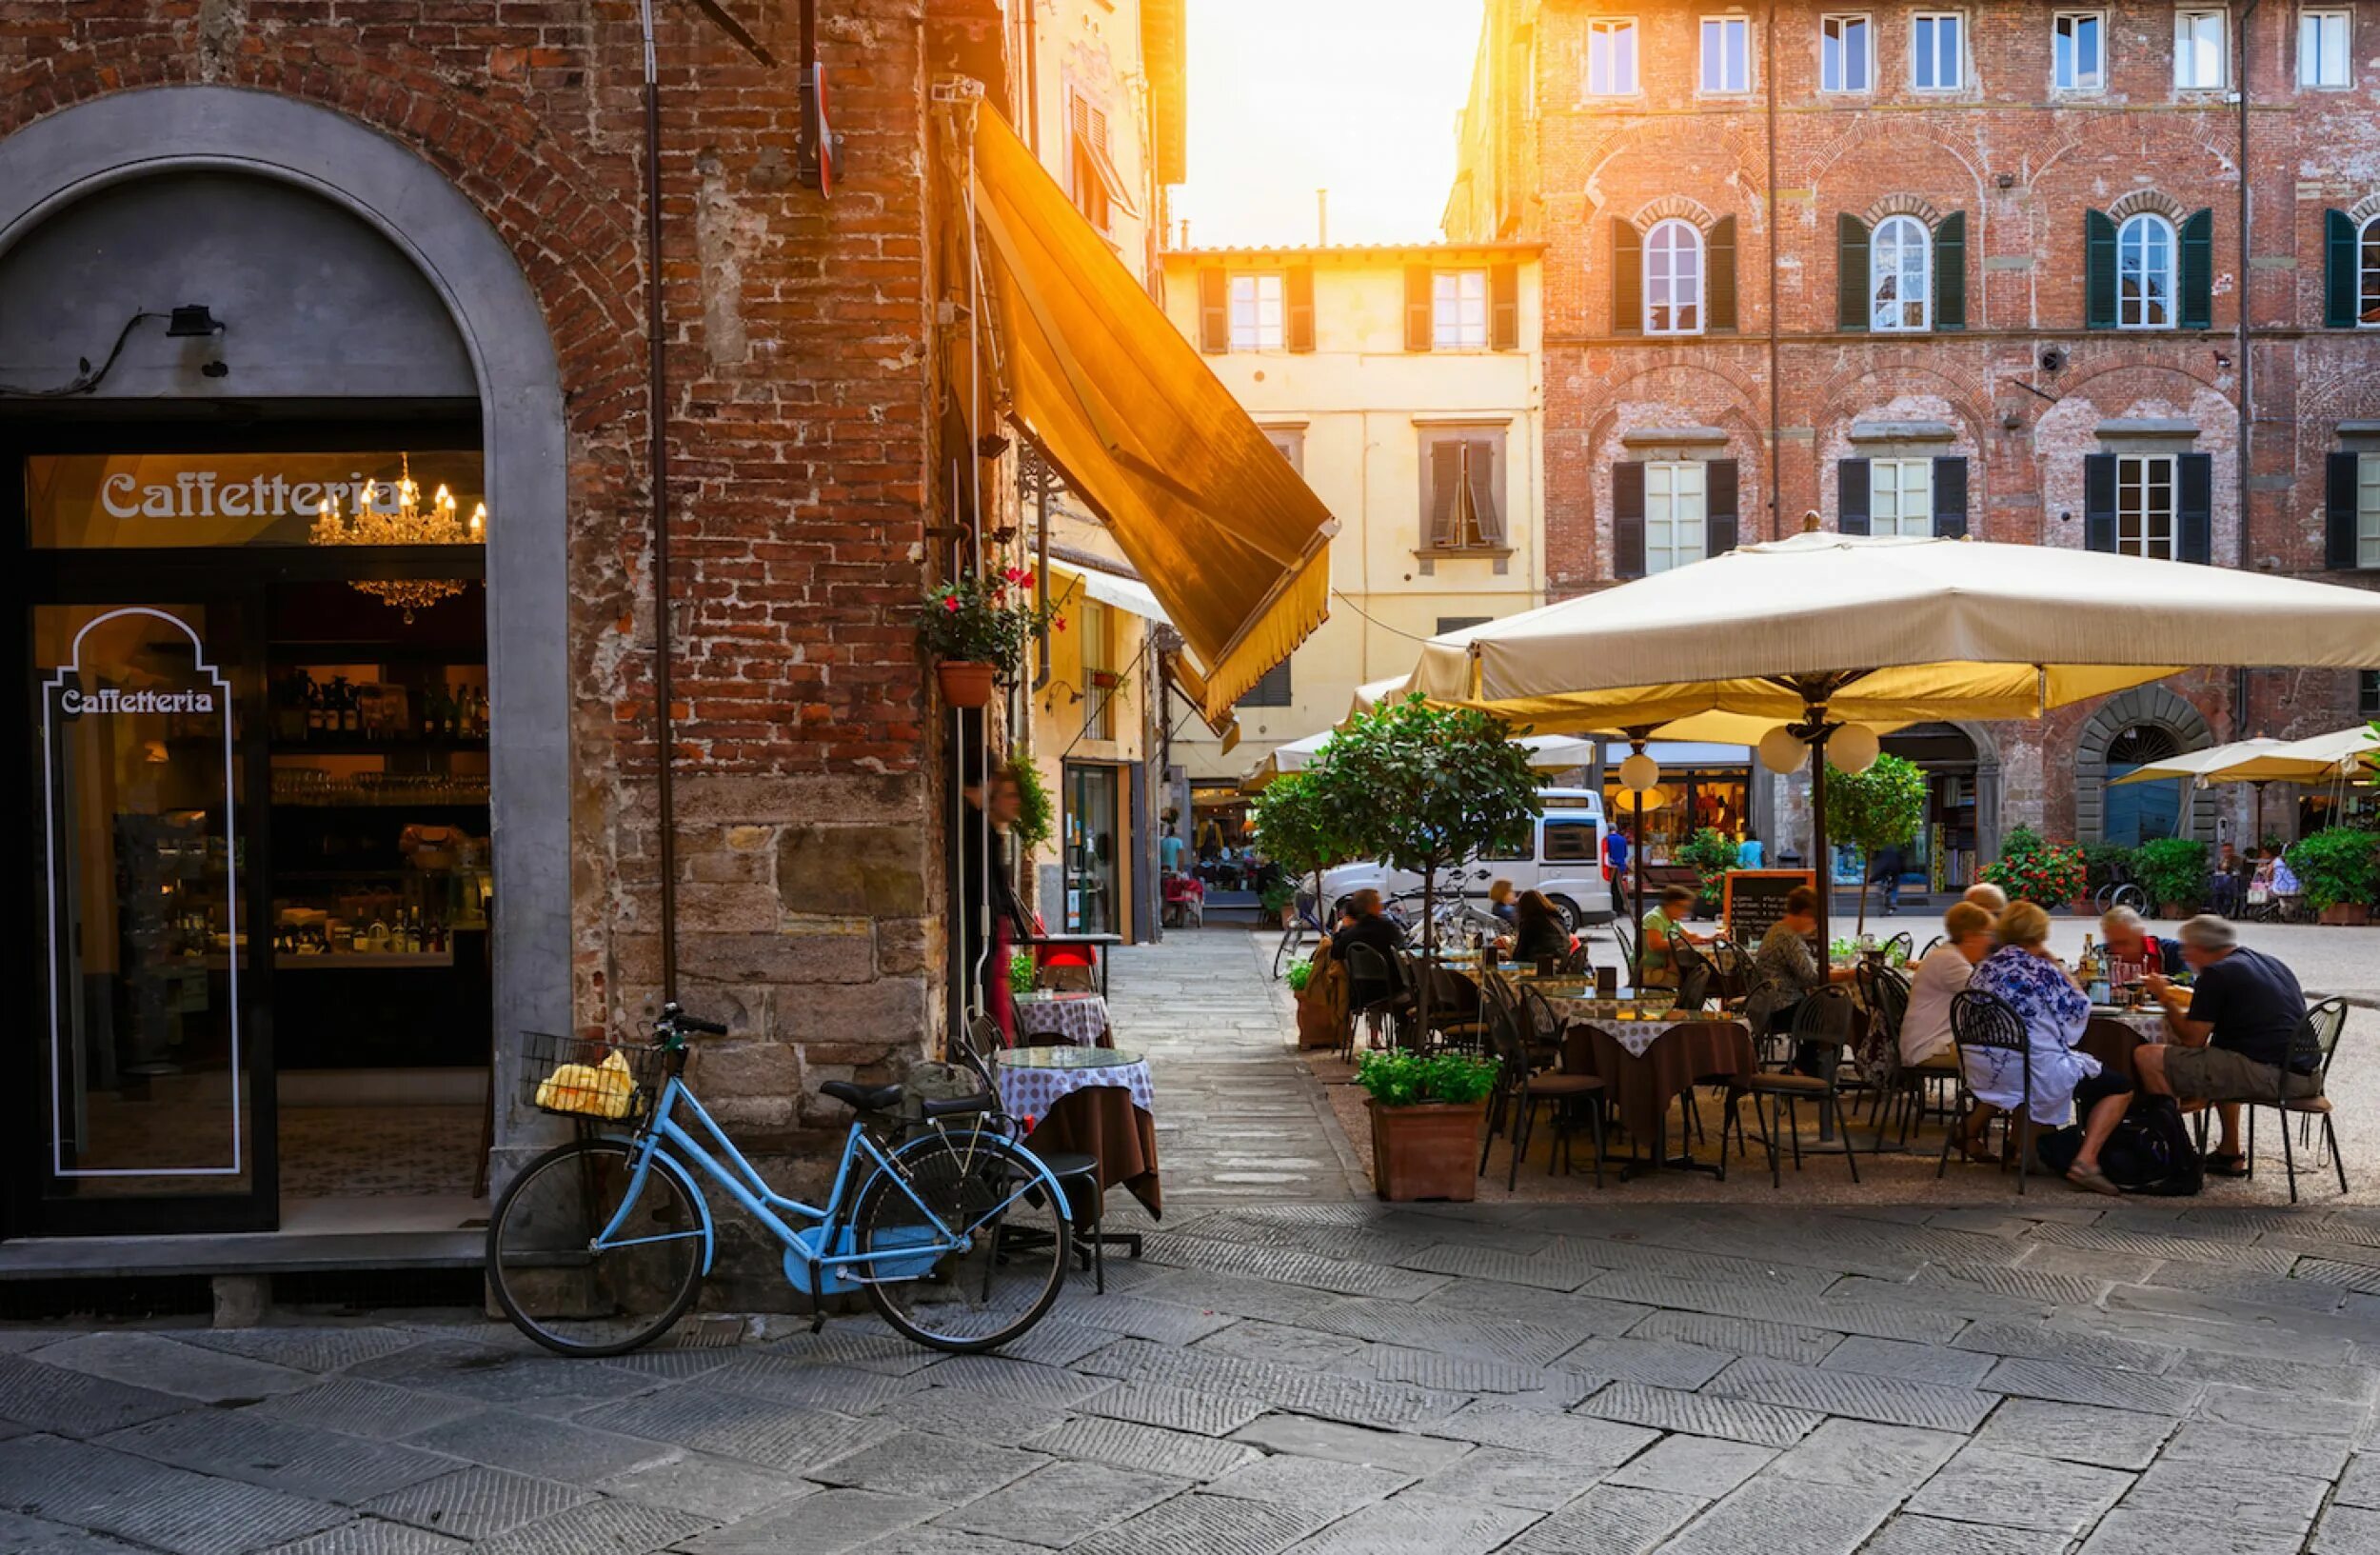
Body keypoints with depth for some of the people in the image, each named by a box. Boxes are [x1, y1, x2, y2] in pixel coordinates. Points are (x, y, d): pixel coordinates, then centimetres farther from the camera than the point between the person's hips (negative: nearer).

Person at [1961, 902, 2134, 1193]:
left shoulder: (1984, 967, 5)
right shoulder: (2042, 971, -12)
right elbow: (2080, 1008, 1)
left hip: (1983, 1073, 7)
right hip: (2037, 1075, -7)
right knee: (2120, 1087, 7)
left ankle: (1971, 1129, 35)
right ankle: (2085, 1160, -8)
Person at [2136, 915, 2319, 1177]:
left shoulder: (2217, 973, -7)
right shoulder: (2272, 964, 21)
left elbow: (2193, 1039, -7)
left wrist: (2165, 999, 7)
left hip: (2268, 1076, -10)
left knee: (2148, 1057, -10)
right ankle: (2230, 1154, 37)